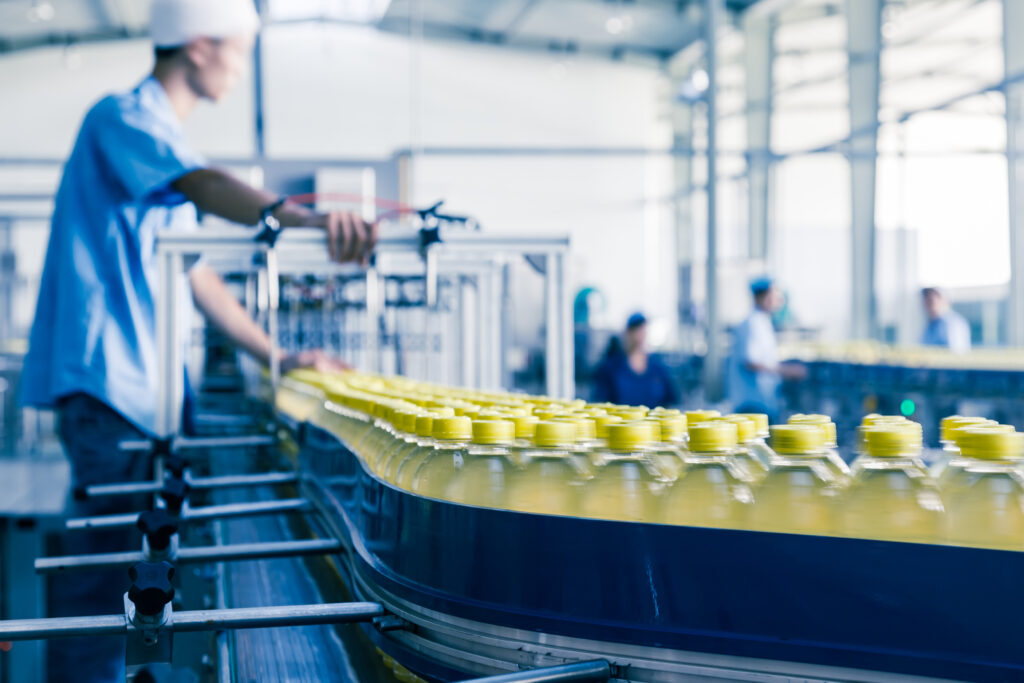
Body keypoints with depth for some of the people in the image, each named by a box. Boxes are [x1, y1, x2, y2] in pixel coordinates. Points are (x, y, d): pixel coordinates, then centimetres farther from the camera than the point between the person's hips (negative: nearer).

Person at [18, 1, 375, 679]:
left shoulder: (164, 138, 21)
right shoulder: (123, 119, -9)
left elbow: (195, 274, 22)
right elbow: (204, 184, -31)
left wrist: (277, 357, 19)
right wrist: (297, 216, -49)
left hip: (142, 383, 10)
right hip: (104, 377, -10)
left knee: (112, 558, 13)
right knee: (104, 559, -10)